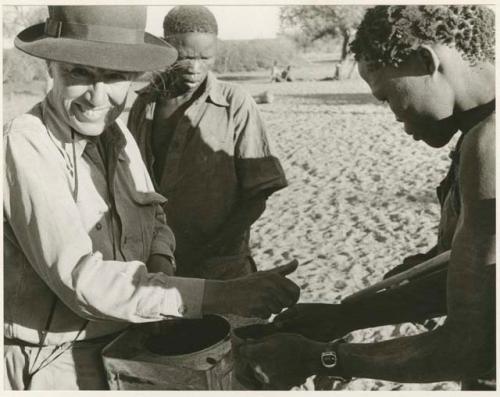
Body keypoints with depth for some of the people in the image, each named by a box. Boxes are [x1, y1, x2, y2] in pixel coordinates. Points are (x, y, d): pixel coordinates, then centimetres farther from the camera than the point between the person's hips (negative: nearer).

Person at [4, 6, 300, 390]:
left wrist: (161, 264, -9)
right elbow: (81, 278, -28)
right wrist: (215, 296, -34)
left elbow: (153, 219, 12)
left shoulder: (117, 133, 0)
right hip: (56, 365, -5)